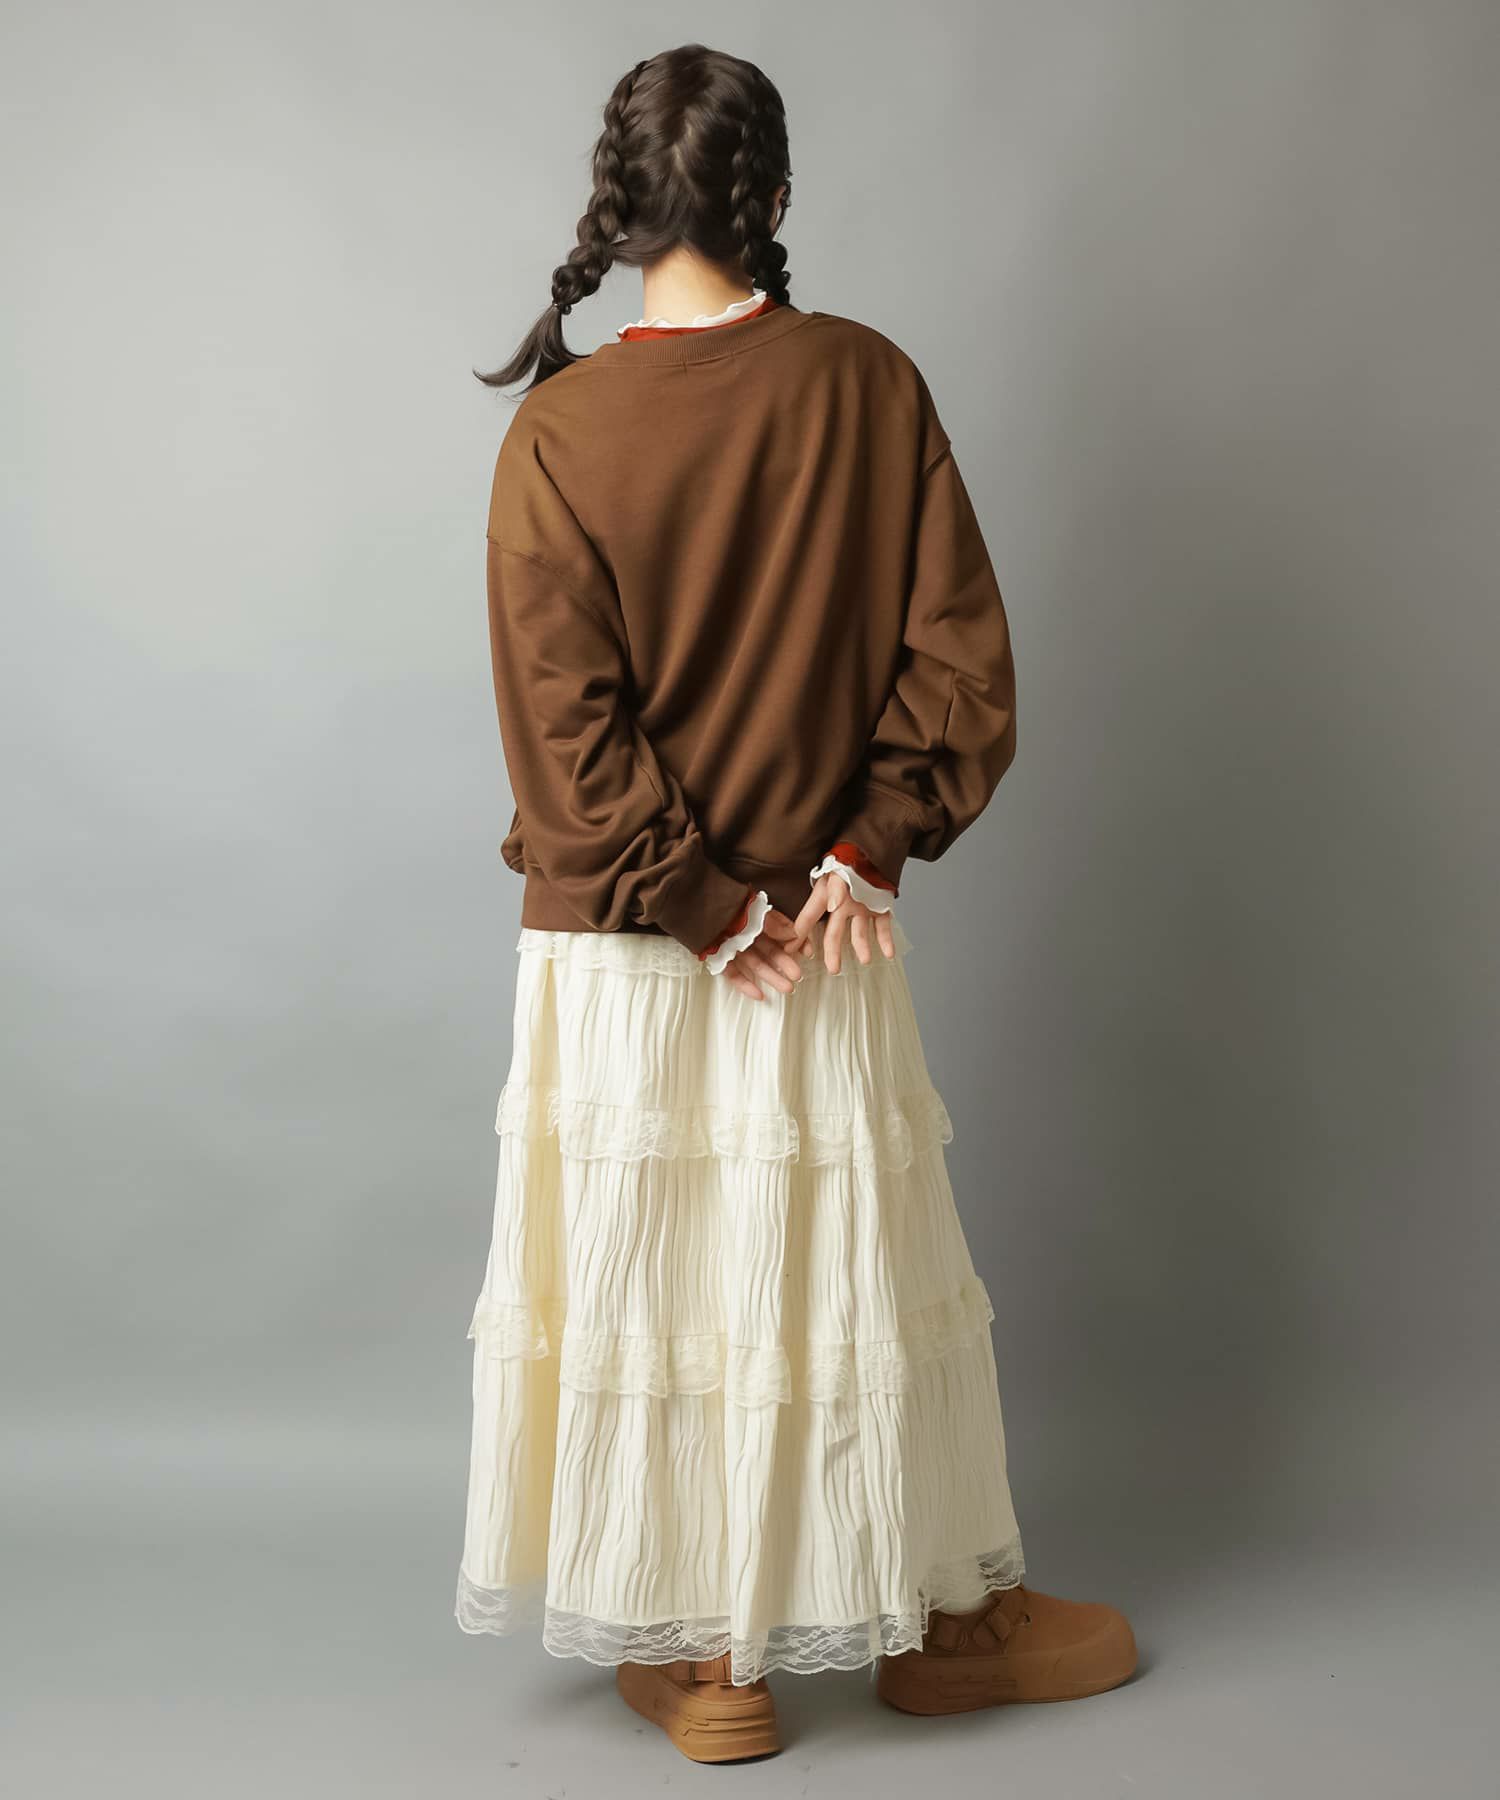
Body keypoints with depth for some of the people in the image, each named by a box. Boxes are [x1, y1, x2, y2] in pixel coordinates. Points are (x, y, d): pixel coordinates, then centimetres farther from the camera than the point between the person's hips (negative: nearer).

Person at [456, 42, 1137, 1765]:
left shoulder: (561, 429, -11)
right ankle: (937, 1617, 30)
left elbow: (566, 728, -13)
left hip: (619, 949, -1)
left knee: (650, 1281, 10)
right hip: (836, 944, 2)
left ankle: (701, 1654, 23)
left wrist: (699, 910, -7)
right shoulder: (868, 382, -5)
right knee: (856, 1270, 15)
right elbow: (961, 660, -6)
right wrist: (862, 855, -3)